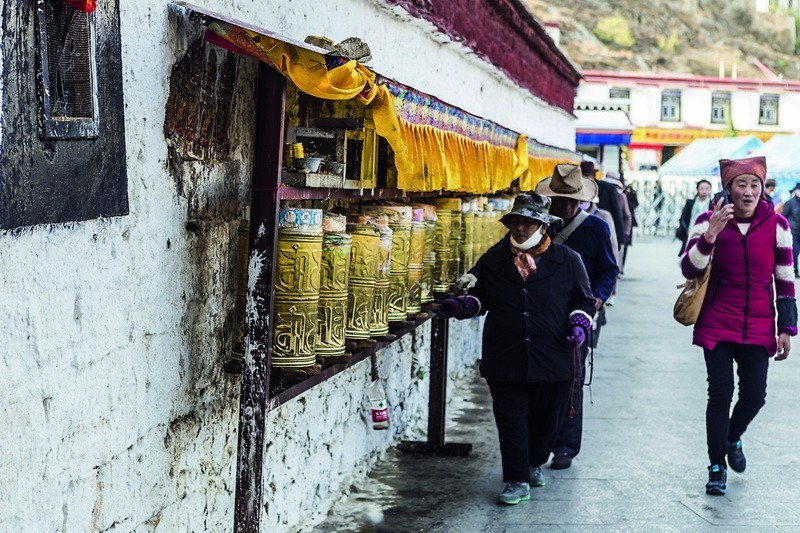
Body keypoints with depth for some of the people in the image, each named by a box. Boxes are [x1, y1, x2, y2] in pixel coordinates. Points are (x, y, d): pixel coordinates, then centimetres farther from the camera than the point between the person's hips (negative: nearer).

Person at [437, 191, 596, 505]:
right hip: (505, 359, 1)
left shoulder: (568, 260, 3)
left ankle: (534, 463, 38)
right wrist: (461, 307, 0)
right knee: (510, 420, -1)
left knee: (547, 419, 13)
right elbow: (481, 297, 19)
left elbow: (583, 301, 10)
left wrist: (579, 324, -8)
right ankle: (517, 480, 6)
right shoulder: (493, 260, 8)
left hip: (553, 359, 0)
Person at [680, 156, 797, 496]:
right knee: (720, 394, -4)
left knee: (754, 395, 2)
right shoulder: (708, 222, -4)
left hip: (758, 328, 2)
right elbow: (689, 269, -11)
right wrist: (710, 235, -26)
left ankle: (732, 438, 35)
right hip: (717, 325, -2)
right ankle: (717, 467, 13)